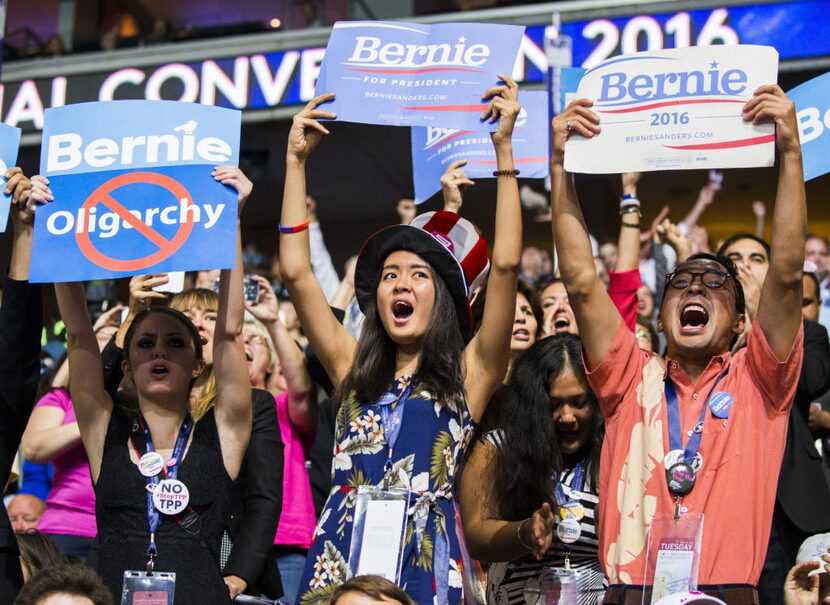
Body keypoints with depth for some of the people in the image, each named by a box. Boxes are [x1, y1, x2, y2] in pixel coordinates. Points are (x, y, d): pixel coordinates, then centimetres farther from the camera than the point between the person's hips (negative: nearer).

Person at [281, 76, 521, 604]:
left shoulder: (468, 374, 6)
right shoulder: (356, 371, 15)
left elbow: (505, 264, -5)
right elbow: (296, 271, 10)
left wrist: (504, 149, -5)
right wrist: (296, 160, 10)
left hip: (425, 558, -3)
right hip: (341, 554, 3)